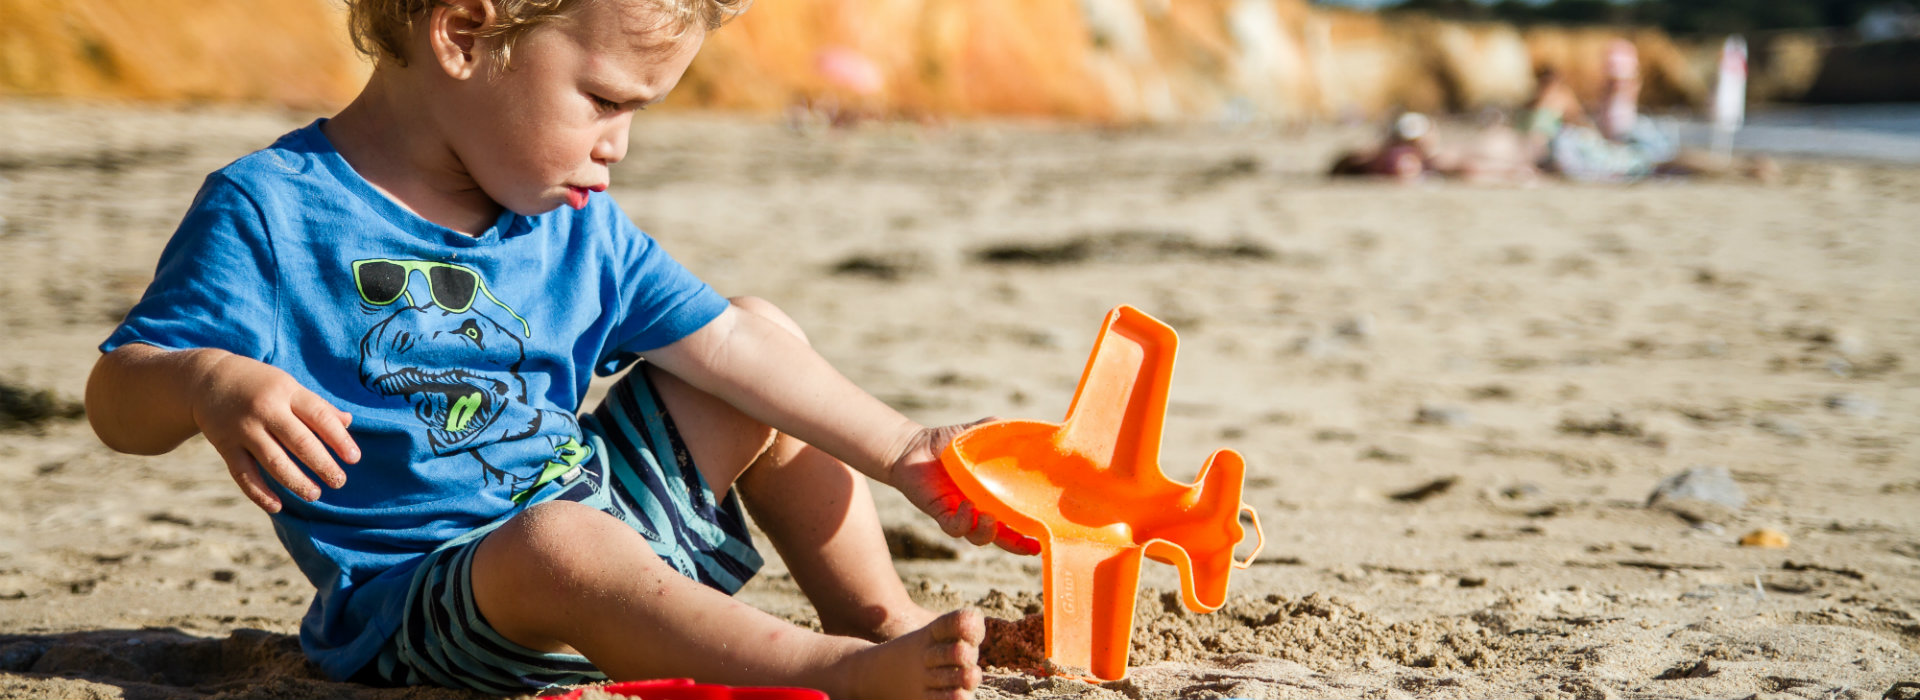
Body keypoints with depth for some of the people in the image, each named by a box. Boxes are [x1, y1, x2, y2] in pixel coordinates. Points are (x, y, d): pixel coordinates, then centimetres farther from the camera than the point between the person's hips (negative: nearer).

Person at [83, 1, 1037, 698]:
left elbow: (727, 346, 8)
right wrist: (206, 383, -39)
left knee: (768, 329, 11)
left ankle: (881, 621, 11)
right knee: (558, 546, -41)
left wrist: (904, 454, 5)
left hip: (599, 505, 8)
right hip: (418, 598, -7)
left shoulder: (578, 224, 6)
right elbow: (117, 398, -15)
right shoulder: (271, 211, -13)